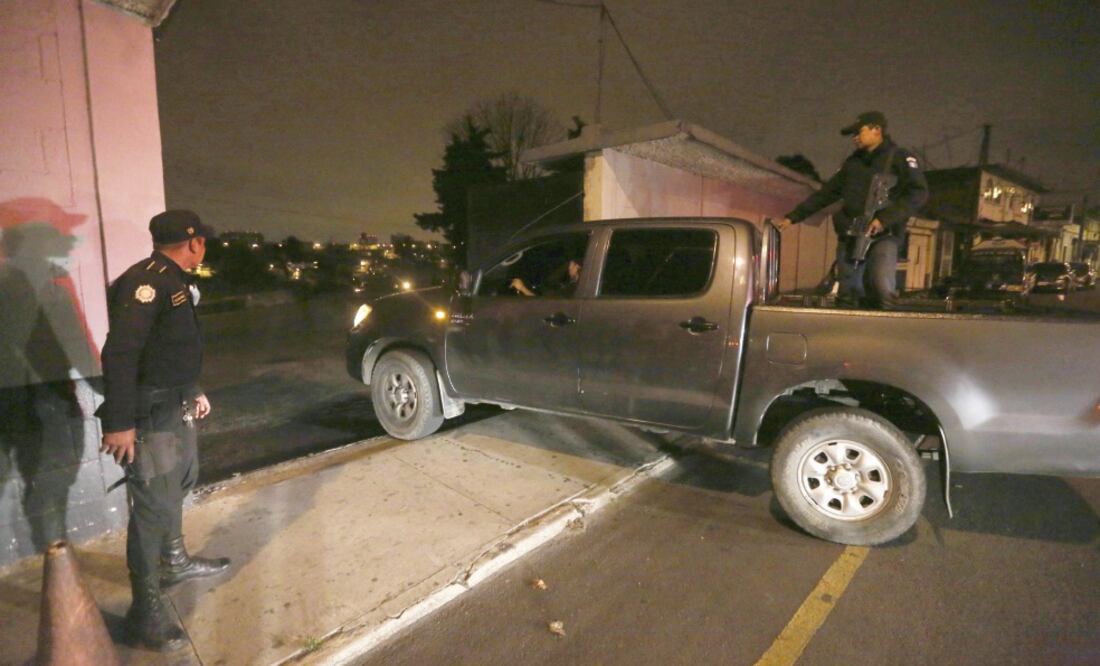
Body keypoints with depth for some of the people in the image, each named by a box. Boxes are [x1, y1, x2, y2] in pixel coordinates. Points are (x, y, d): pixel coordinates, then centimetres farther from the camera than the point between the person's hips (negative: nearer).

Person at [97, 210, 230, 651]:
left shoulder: (174, 281, 11)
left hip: (177, 408, 11)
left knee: (179, 486, 24)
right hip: (150, 416, -10)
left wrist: (194, 391, 24)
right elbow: (119, 354, -27)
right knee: (154, 506, -3)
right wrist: (120, 423, -28)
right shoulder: (145, 282, -21)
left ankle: (175, 562, 45)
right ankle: (145, 610, 10)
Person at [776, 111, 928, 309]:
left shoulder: (899, 157, 4)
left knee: (882, 290, -23)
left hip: (883, 237, -5)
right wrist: (793, 216, 16)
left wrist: (885, 218, -20)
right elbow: (826, 193, 22)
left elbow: (918, 192, -8)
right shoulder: (852, 162, 21)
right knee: (848, 295, 1)